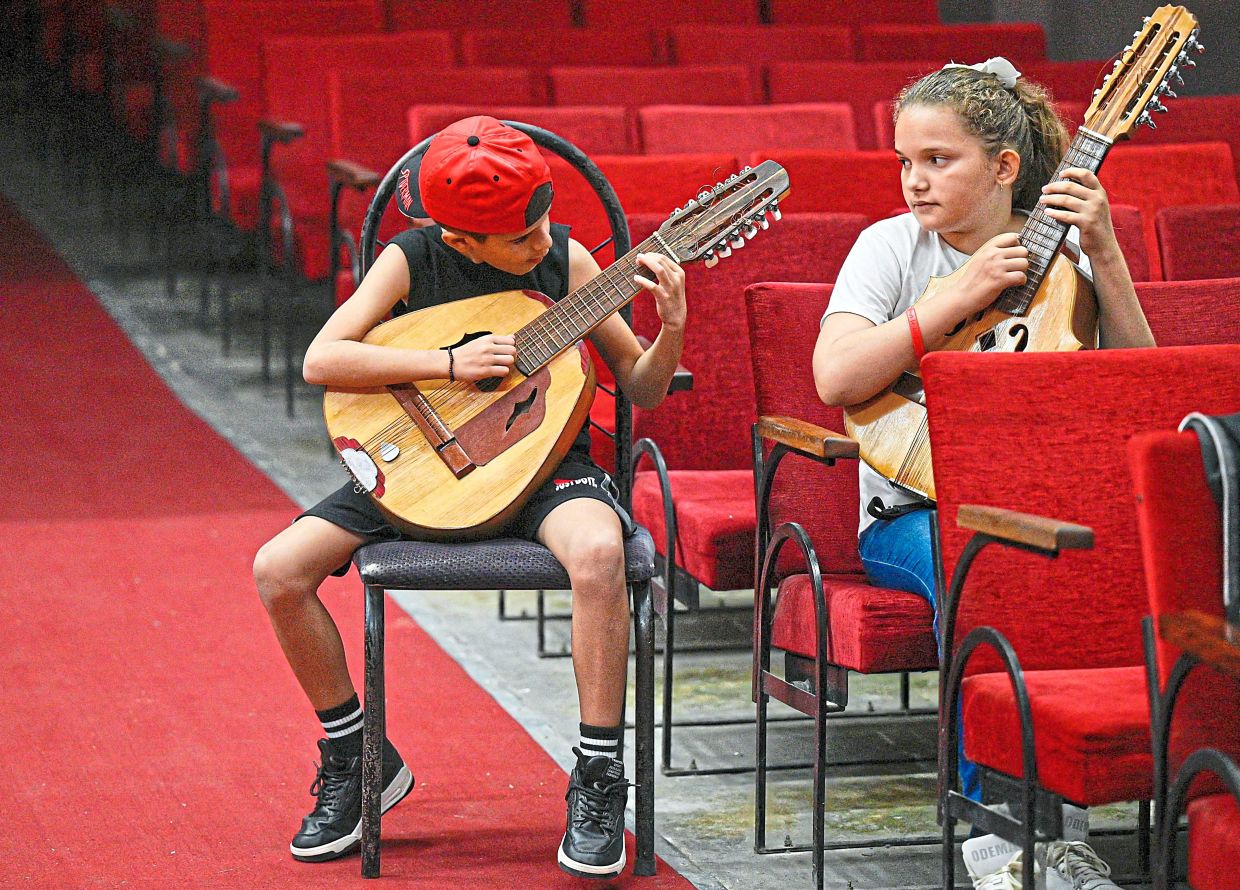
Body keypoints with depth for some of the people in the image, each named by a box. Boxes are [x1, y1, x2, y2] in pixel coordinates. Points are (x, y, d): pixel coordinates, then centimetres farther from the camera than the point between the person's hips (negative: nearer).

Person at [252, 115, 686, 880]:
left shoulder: (564, 258, -4)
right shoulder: (411, 261, -6)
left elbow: (642, 391, 2)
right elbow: (321, 361, -17)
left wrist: (672, 330, -19)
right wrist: (451, 364, -24)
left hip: (541, 463, -1)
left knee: (600, 550, -37)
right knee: (278, 571, -15)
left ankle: (598, 780, -23)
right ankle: (358, 762, 7)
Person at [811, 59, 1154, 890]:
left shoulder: (1058, 251, 6)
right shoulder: (893, 245, 1)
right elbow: (836, 377, -15)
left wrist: (1106, 256, -11)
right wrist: (962, 296, -17)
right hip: (914, 512, -2)